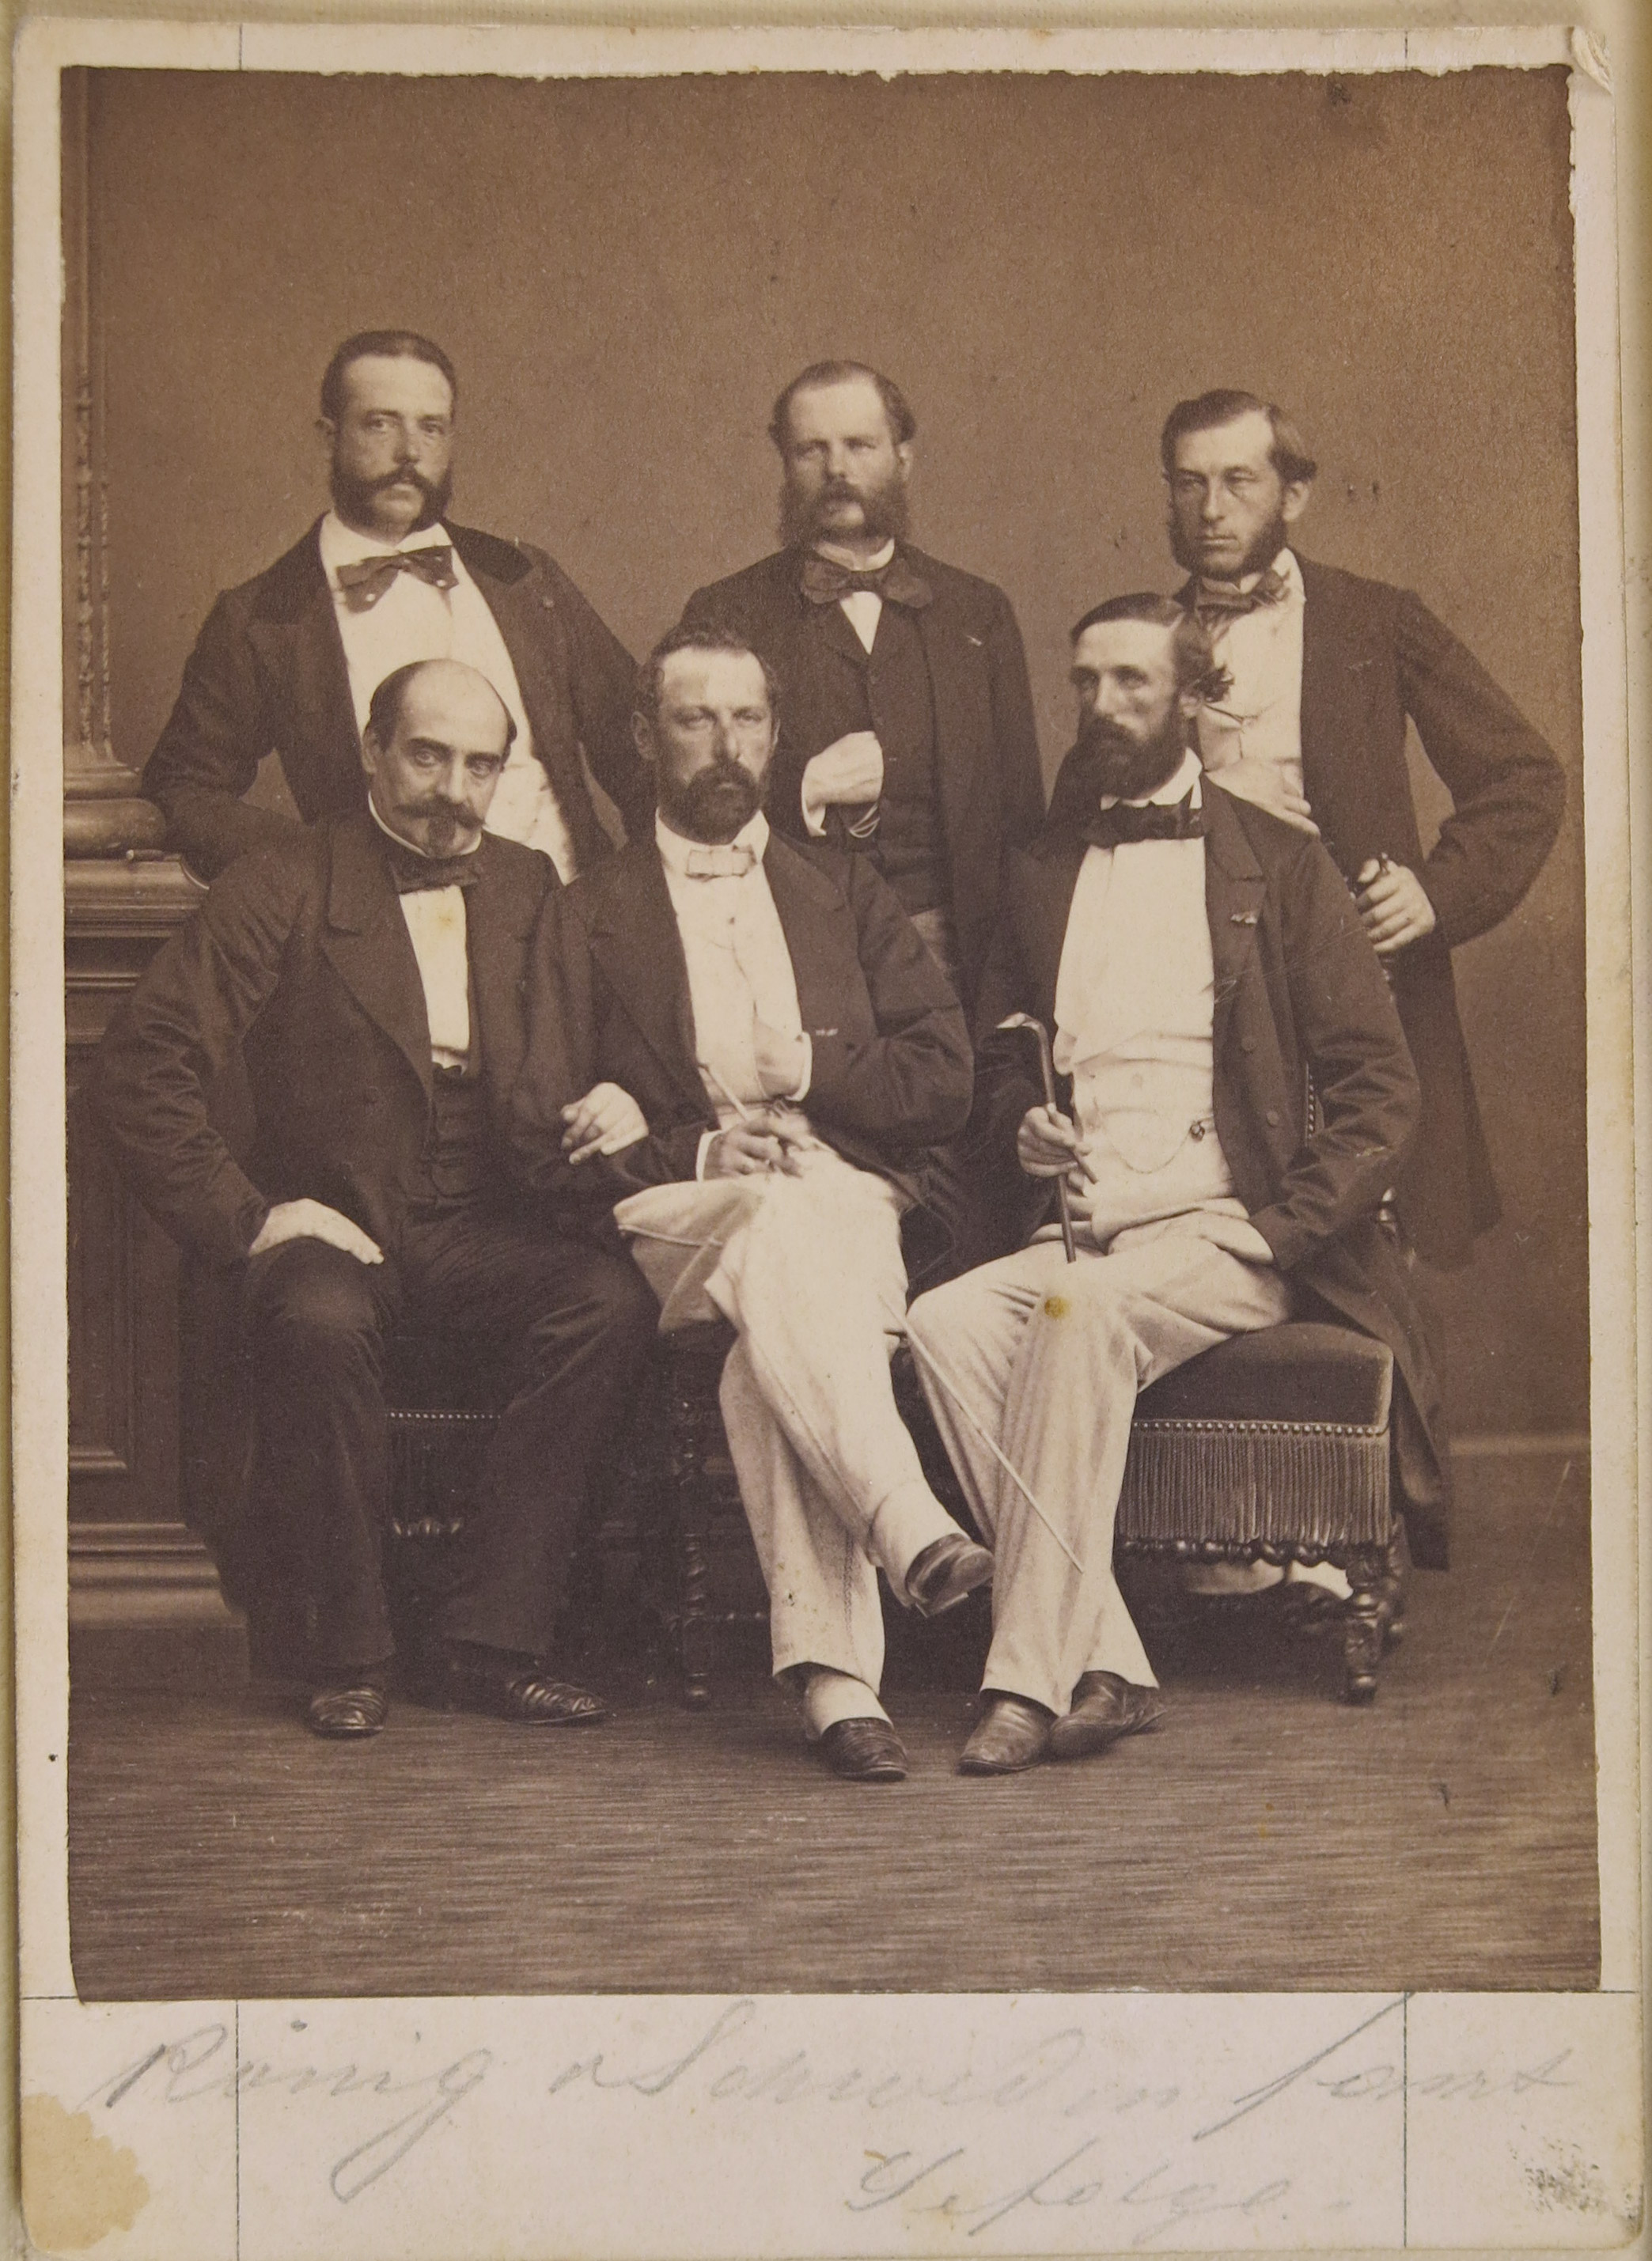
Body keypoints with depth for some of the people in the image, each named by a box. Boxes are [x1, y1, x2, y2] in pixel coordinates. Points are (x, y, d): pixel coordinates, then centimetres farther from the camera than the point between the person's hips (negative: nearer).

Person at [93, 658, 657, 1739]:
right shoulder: (287, 887, 0)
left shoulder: (533, 891, 13)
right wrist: (245, 1214, -14)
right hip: (338, 1224, -3)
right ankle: (353, 1653, -17)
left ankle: (490, 1640, -19)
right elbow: (140, 1069, -7)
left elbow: (584, 1064, 19)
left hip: (485, 1227, 3)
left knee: (614, 1302, -27)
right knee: (319, 1320, -36)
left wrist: (619, 1107, -6)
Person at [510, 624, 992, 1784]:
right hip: (674, 1218, -1)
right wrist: (698, 1149, -8)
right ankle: (909, 1530, -51)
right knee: (784, 1237, -39)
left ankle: (831, 1665, -43)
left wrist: (800, 1071, -1)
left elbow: (944, 1083, 12)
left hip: (855, 1204, 1)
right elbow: (549, 1141, 7)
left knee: (770, 1356, -35)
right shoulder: (590, 916, 18)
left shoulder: (846, 891, 24)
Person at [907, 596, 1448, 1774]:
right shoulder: (1041, 878, 22)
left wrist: (1278, 1232, -11)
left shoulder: (1280, 868, 8)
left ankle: (1032, 1676, -33)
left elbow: (1382, 1087, 2)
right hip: (1075, 1232, 4)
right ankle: (1106, 1667, -29)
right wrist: (1020, 1123, 4)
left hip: (1223, 1236, -4)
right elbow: (996, 1062, 29)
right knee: (943, 1324, -27)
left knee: (1084, 1312, -35)